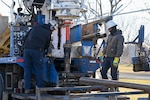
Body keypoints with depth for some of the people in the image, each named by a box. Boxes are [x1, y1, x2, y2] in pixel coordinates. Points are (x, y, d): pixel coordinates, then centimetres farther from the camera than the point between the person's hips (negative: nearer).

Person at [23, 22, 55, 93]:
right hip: (37, 50, -3)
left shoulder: (36, 27, 15)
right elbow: (46, 46, 14)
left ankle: (27, 89, 9)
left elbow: (28, 36, 24)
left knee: (27, 69, 9)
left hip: (27, 48, 3)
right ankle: (40, 88, 8)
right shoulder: (48, 34, 7)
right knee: (38, 70, 7)